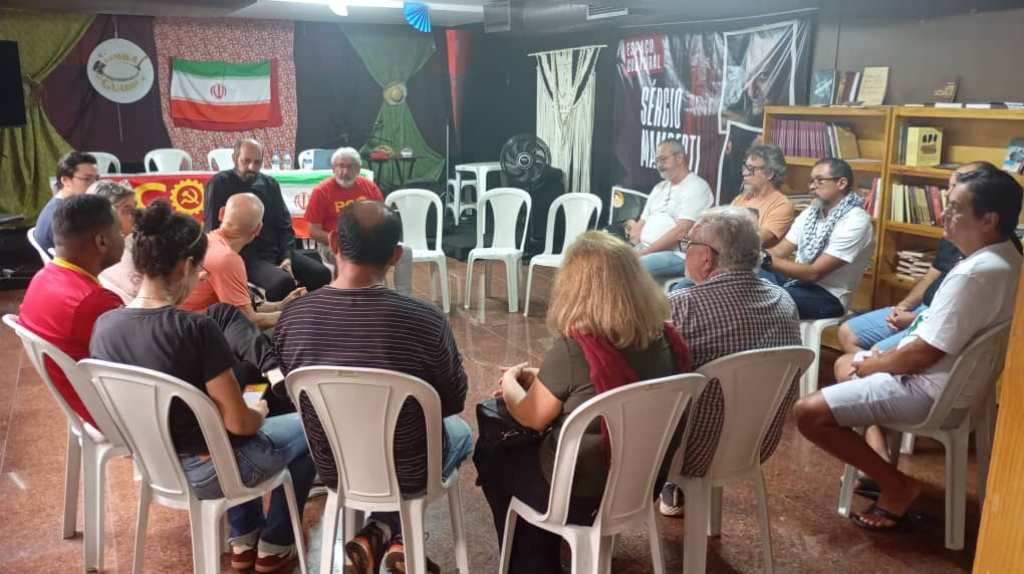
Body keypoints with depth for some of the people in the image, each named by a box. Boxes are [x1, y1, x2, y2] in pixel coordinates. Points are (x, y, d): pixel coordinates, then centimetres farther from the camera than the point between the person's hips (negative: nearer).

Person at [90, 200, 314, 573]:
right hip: (207, 469, -6)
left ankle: (242, 541, 38)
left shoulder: (104, 326, -8)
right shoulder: (196, 329, -28)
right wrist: (259, 413, 1)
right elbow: (238, 423, -22)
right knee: (308, 429, 19)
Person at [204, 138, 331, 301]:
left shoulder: (270, 184, 11)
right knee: (283, 282, -33)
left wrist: (286, 257, -3)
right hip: (244, 255, -6)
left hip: (276, 251, 6)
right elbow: (211, 227, -5)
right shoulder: (219, 184, -4)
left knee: (322, 274, -12)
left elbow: (284, 223, 12)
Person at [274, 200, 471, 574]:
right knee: (460, 431, 31)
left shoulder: (292, 317, -17)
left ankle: (376, 537, 17)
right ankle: (395, 540, 18)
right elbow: (454, 402, -10)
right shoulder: (425, 320, -27)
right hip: (408, 475, -3)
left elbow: (298, 399, 0)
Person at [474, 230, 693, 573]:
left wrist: (510, 382, 9)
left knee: (489, 454, 21)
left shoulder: (572, 348, -27)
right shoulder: (664, 339, -8)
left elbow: (532, 418, -11)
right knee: (516, 444, 27)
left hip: (582, 493, -6)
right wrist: (537, 379, 10)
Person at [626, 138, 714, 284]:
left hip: (676, 254, -8)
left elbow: (680, 232, -14)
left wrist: (644, 252, -17)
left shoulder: (697, 187, -3)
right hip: (643, 249, 8)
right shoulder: (659, 188, 23)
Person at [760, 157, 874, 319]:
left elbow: (814, 273, -22)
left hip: (827, 295, -7)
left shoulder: (855, 222, -15)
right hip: (796, 281, 7)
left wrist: (766, 260, -29)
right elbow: (779, 252, 4)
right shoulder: (811, 212, 9)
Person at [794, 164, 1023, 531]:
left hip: (928, 387, -11)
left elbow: (922, 355, -26)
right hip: (950, 373, 11)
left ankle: (897, 485, -1)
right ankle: (879, 461, 17)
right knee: (843, 364, 28)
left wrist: (867, 365, -8)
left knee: (808, 412, -14)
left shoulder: (975, 274, -29)